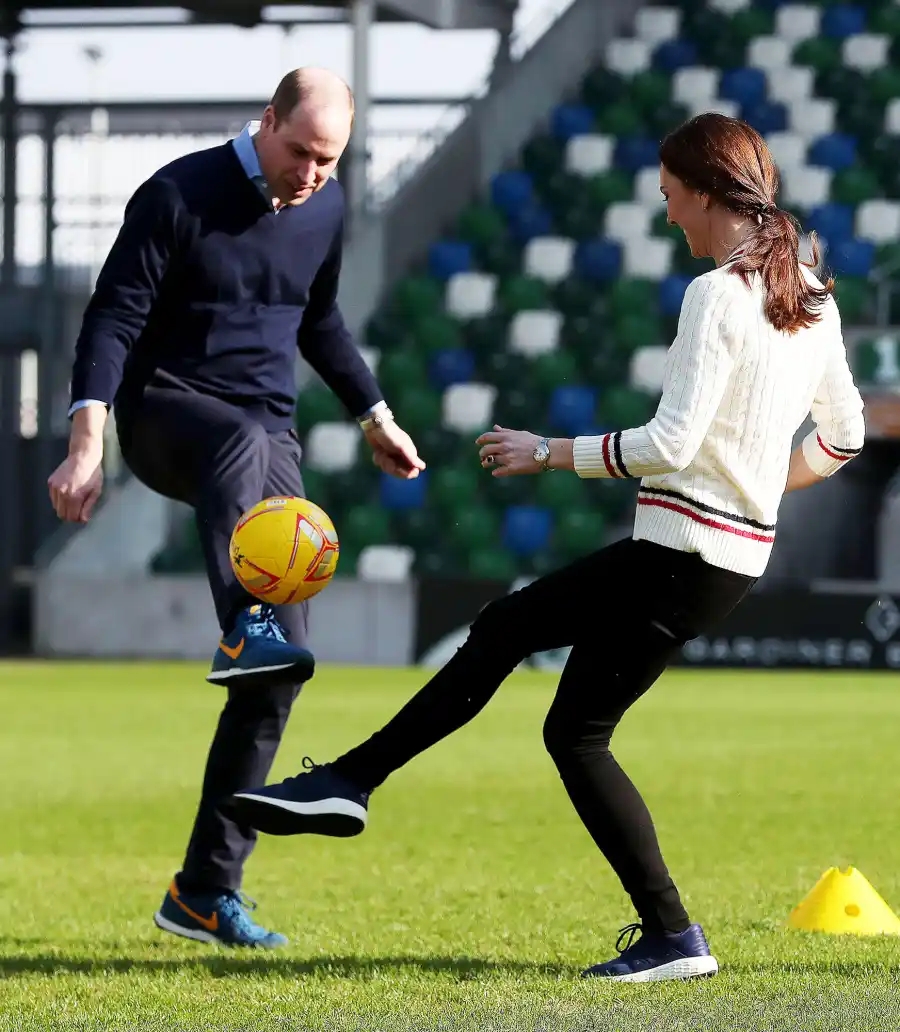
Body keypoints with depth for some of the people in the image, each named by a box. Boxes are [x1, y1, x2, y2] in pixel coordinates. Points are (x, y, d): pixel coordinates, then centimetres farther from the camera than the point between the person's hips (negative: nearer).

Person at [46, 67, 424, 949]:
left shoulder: (326, 209, 9)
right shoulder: (179, 196, -9)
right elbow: (113, 319, -14)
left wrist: (373, 415, 29)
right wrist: (87, 440, -26)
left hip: (269, 440, 5)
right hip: (165, 412, -5)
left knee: (279, 670, -6)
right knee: (243, 439, -44)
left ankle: (205, 892, 0)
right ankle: (246, 628, -67)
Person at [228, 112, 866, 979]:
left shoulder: (716, 295, -18)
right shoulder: (812, 297, 8)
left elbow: (672, 442, -24)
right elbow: (844, 434, 15)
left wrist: (551, 455, -13)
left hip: (682, 550, -9)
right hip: (738, 550, 9)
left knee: (576, 734, 3)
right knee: (505, 627, 17)